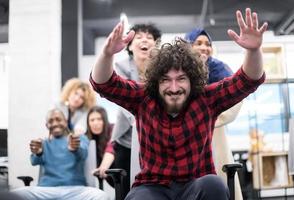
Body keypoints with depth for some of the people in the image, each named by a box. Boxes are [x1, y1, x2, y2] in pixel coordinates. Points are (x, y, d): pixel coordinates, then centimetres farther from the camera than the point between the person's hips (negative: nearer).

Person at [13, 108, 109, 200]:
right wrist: (37, 152, -27)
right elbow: (35, 161, 0)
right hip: (45, 190, 2)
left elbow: (82, 154, -8)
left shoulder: (80, 138, 16)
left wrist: (75, 149, -34)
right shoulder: (44, 143, 22)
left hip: (75, 189, -1)